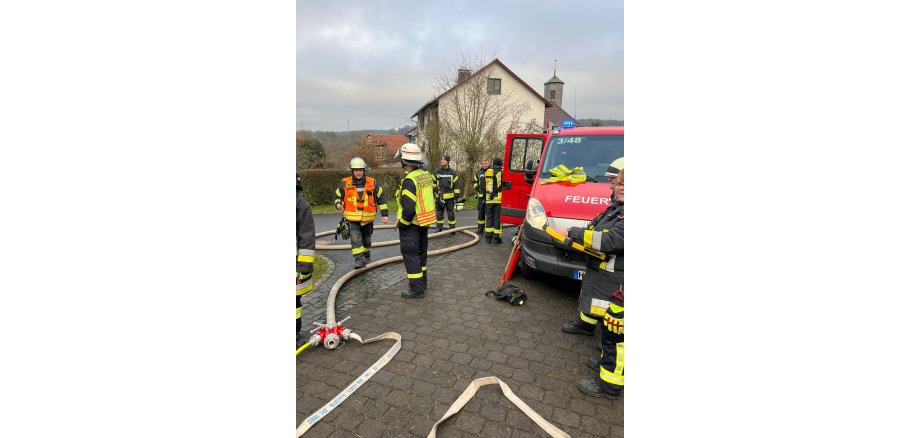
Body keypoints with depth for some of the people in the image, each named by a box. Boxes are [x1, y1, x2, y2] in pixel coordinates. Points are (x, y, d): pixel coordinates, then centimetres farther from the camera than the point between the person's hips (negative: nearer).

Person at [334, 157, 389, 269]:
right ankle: (359, 260, -10)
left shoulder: (372, 183, -2)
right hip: (352, 219, -2)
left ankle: (366, 257, 40)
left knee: (366, 240, 18)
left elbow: (381, 198, 3)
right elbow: (338, 195, 10)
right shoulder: (345, 183, -3)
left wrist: (384, 214, -1)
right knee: (355, 239, -15)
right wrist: (338, 204, -12)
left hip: (367, 218, 2)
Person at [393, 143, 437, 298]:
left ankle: (417, 289, 3)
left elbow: (409, 208, -25)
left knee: (410, 254, 0)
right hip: (424, 222, 9)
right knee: (421, 252, 19)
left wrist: (401, 223, -11)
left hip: (412, 224, -9)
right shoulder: (426, 175, 5)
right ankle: (422, 283, 32)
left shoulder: (410, 180, -22)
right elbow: (432, 197, 12)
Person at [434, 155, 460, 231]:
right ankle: (439, 227, 20)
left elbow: (456, 184, 2)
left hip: (449, 196, -2)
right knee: (439, 213, 9)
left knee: (450, 213, 2)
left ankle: (452, 227, 12)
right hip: (439, 196, 2)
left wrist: (457, 194, -2)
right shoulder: (437, 171, 6)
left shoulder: (452, 172, 1)